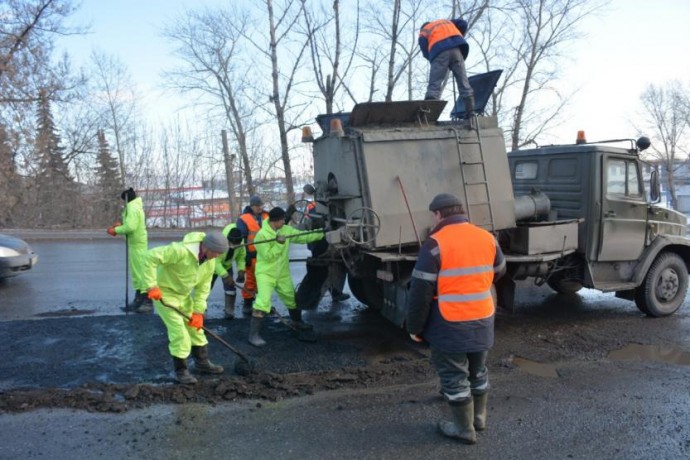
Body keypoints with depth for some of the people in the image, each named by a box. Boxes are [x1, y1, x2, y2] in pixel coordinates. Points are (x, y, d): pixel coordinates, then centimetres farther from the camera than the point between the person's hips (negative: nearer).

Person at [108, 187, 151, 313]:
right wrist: (121, 225, 8)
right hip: (135, 243, 11)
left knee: (141, 271, -10)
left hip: (137, 244, -11)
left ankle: (148, 302, -9)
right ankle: (138, 300, 22)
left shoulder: (133, 208, -16)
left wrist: (116, 230, -13)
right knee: (136, 271, 15)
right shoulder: (135, 206, 17)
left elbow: (130, 227, -25)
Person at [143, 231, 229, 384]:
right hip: (163, 293, -8)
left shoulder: (210, 263, -8)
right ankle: (181, 371, 7)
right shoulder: (181, 251, -33)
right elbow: (151, 256, -33)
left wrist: (198, 312, -9)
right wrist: (152, 285, -34)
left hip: (184, 295, 8)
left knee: (196, 327, 15)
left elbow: (203, 288, -2)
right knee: (179, 332, -10)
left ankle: (202, 362, 32)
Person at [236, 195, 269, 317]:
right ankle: (247, 305, 10)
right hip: (252, 255, -5)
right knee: (251, 280, -1)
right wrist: (245, 256, -14)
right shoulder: (244, 219, -8)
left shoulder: (267, 216, 9)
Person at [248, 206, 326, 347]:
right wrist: (279, 244, -30)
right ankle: (254, 334, -13)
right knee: (263, 302, -19)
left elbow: (303, 237, 2)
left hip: (282, 274, 7)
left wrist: (321, 233, -4)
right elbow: (267, 256, -23)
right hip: (265, 274, -7)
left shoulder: (286, 230, -1)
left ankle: (297, 322, 45)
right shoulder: (261, 235, -20)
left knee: (292, 299, 20)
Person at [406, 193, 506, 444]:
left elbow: (420, 291, -15)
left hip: (451, 324, -6)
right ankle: (479, 417, 38)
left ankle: (465, 429, 20)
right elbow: (499, 272, 20)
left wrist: (415, 327, -5)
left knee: (454, 376, 9)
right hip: (483, 320, 6)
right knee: (477, 371, 23)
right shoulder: (487, 238, 3)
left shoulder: (435, 244, -15)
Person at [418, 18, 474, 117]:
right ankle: (470, 113, -3)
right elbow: (463, 23, 20)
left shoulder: (423, 32, 27)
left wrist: (434, 59, 22)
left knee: (434, 86, -7)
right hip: (456, 48, 3)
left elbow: (425, 52, 9)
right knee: (464, 83, 4)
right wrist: (459, 39, 29)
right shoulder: (447, 22, 37)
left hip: (439, 51, -2)